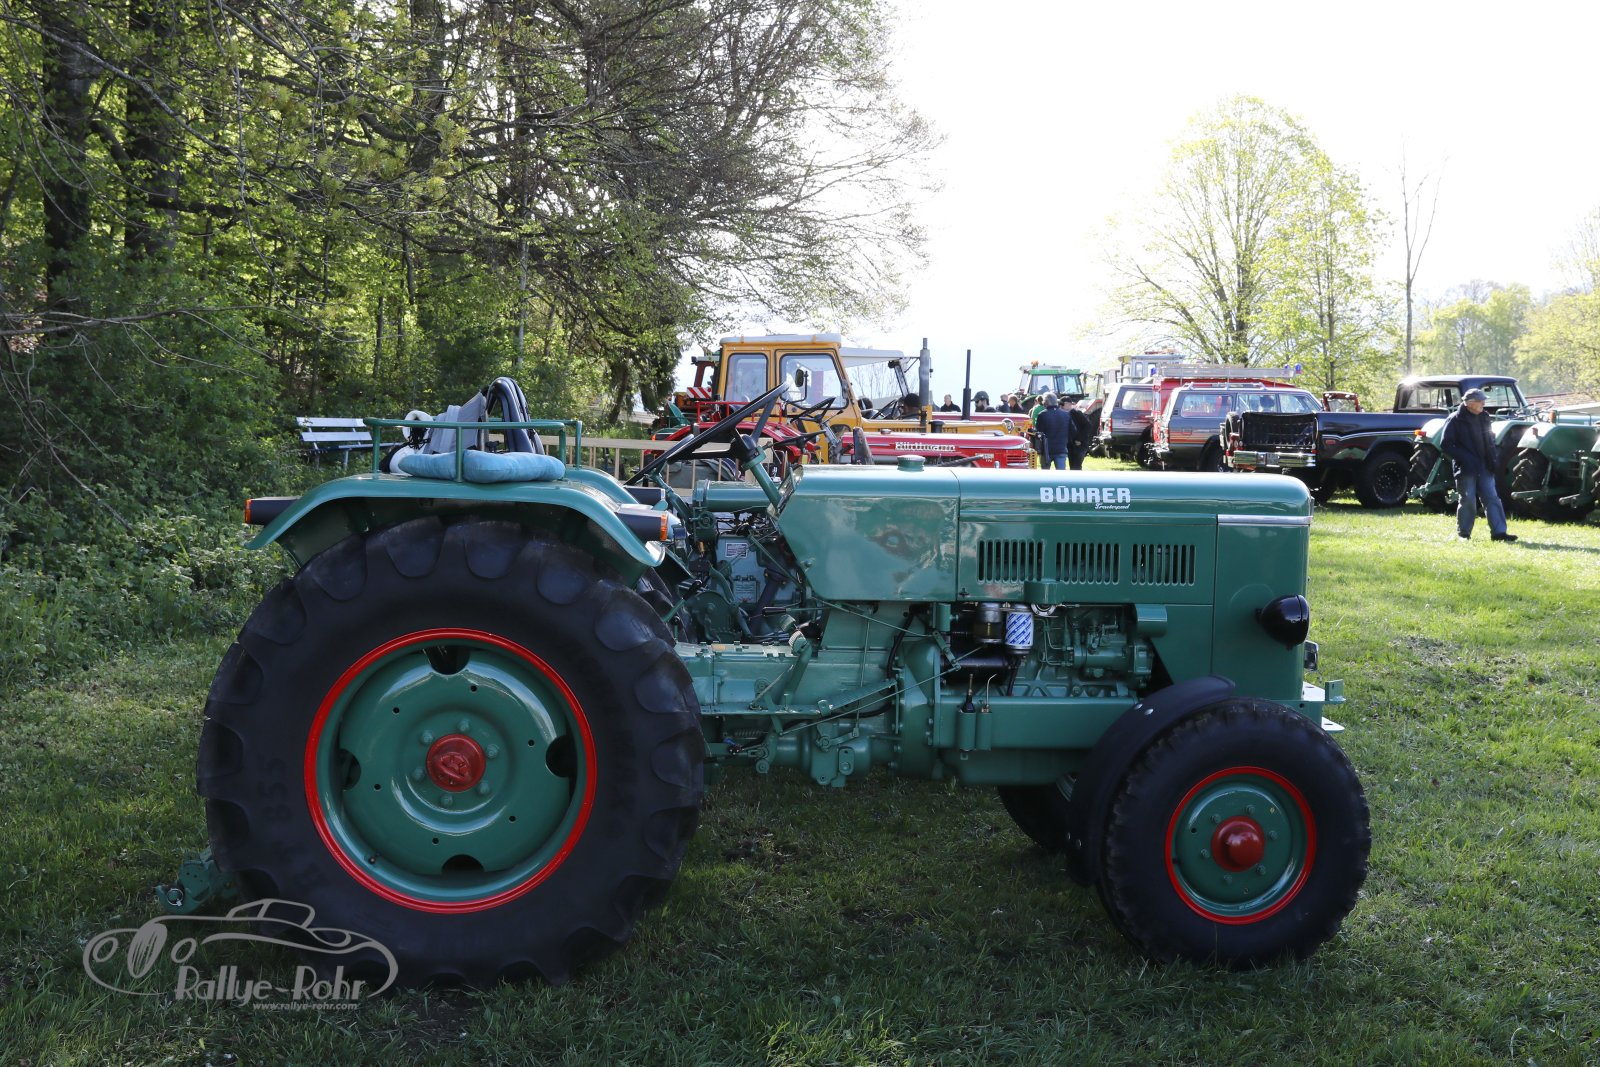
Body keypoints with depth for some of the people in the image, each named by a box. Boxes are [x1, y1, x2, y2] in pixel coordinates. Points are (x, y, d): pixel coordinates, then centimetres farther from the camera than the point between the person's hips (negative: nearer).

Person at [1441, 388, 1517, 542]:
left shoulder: (1484, 418, 14)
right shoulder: (1455, 420, -6)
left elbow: (1490, 441, 22)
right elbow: (1446, 445, -10)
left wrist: (1491, 460, 7)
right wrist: (1463, 458, -17)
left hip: (1484, 468, 6)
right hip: (1465, 469, -6)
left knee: (1492, 498, 0)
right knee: (1468, 501, -3)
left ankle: (1499, 532, -1)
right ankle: (1463, 534, 8)